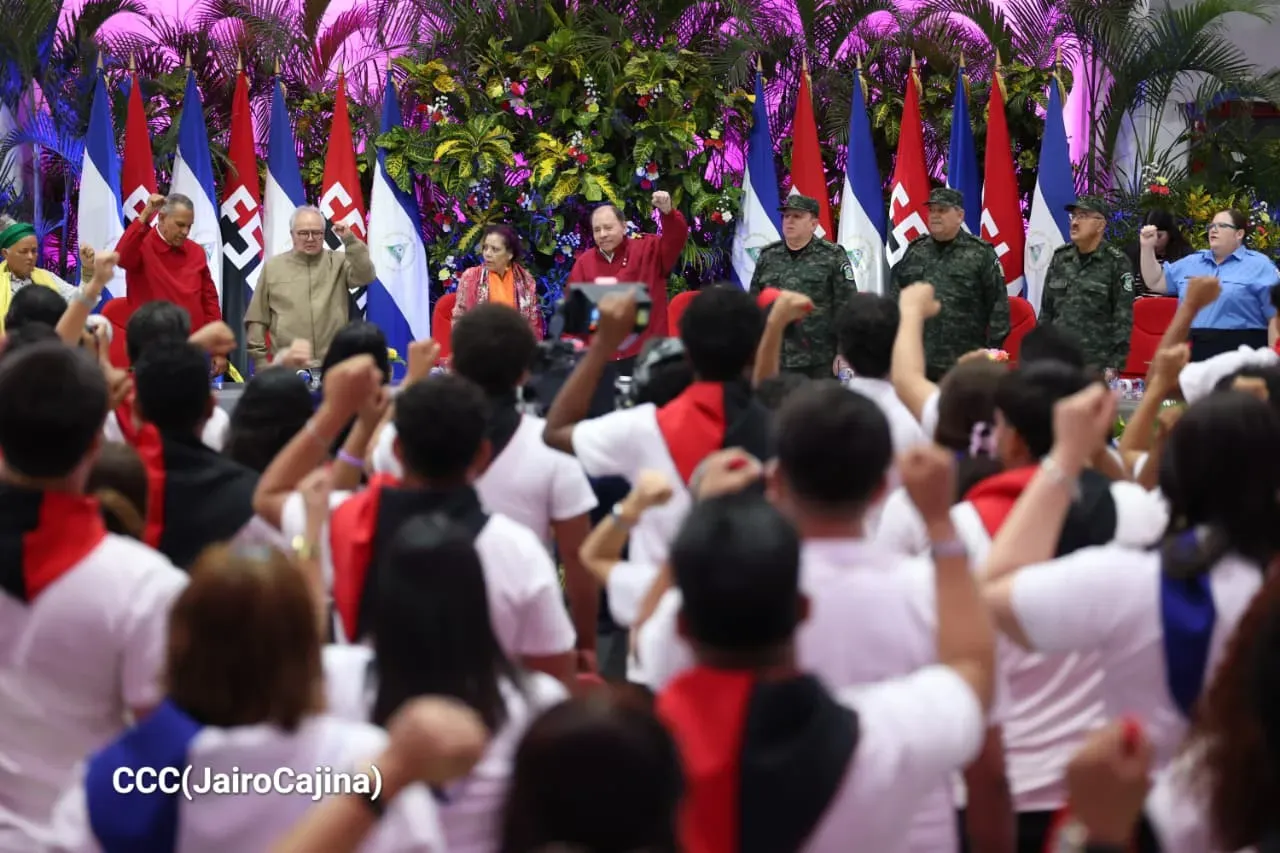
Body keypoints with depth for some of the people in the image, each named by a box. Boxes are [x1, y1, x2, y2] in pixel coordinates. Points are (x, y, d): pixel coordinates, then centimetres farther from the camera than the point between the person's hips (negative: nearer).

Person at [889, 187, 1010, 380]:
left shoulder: (981, 254, 1)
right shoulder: (914, 252, 13)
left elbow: (998, 305, -1)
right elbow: (896, 298, 17)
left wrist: (993, 352, -5)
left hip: (964, 364, -4)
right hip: (917, 361, 4)